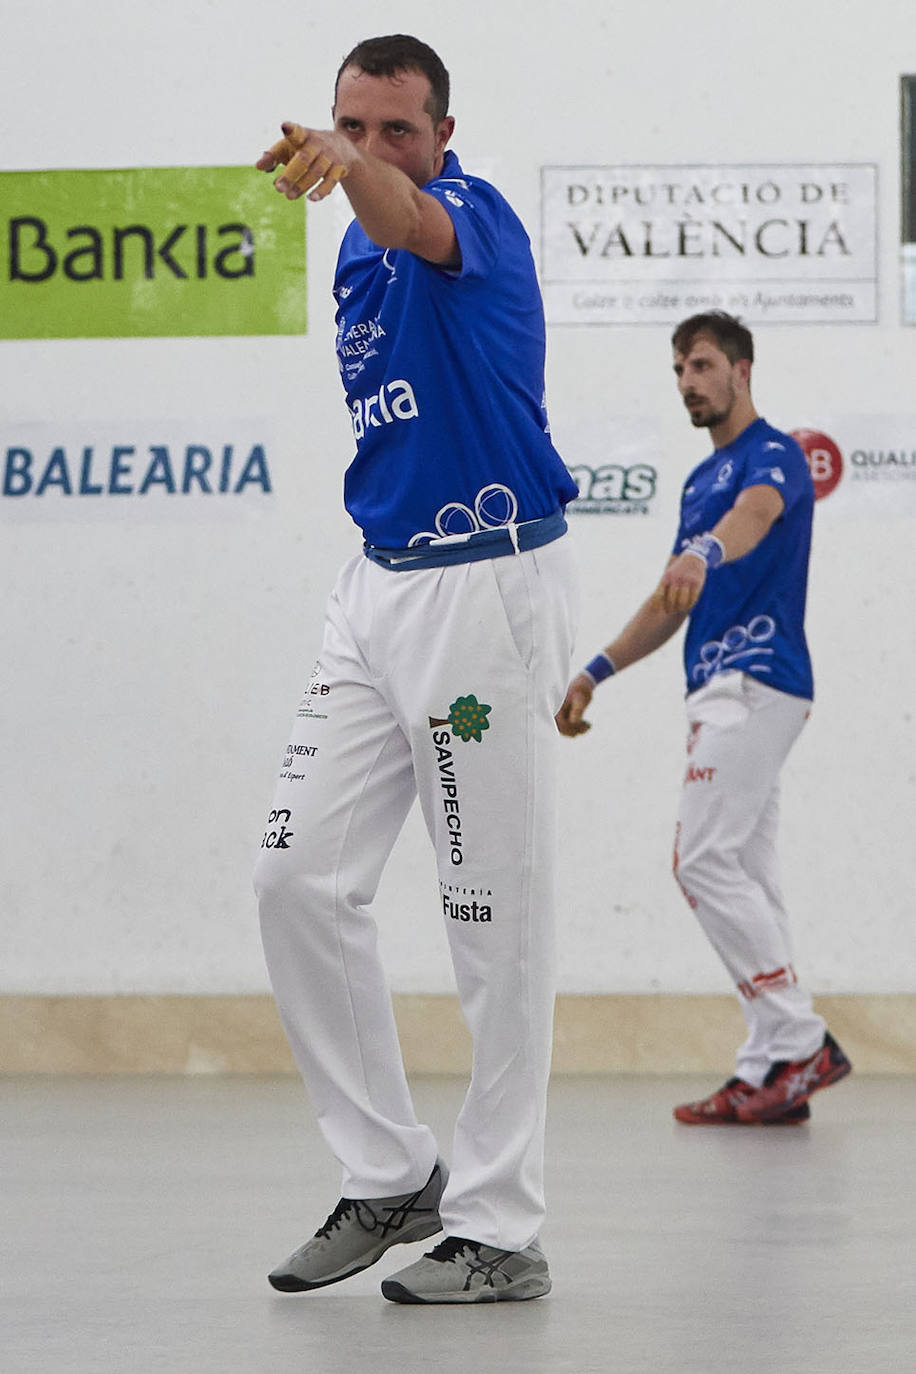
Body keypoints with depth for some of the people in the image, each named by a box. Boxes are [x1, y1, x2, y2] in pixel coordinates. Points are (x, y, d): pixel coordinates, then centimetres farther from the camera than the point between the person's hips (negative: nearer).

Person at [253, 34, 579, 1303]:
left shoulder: (474, 216, -12)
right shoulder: (359, 257, 13)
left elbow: (416, 223, -38)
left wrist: (341, 166, -59)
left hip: (491, 583, -8)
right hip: (378, 588, 8)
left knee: (497, 921, -3)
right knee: (300, 877, 2)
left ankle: (502, 1232, 4)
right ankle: (392, 1177, 12)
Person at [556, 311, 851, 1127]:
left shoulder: (773, 456, -7)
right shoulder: (702, 478, 21)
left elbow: (755, 514, -32)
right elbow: (674, 601, 28)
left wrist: (706, 553, -53)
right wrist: (598, 672, 25)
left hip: (756, 682, -10)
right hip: (723, 689, 10)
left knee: (705, 860, -15)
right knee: (744, 874, 5)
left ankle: (801, 1041, -13)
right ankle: (772, 1073, 4)